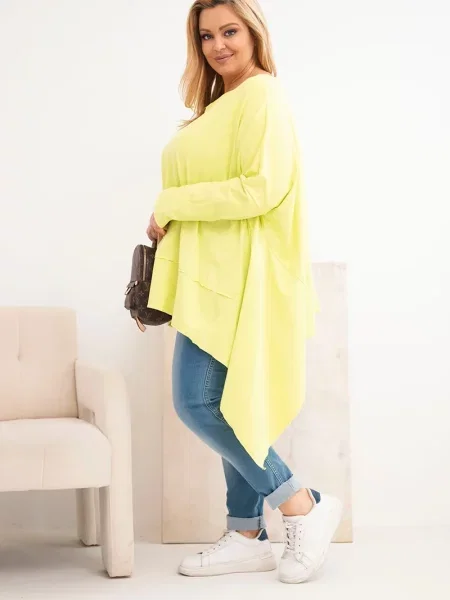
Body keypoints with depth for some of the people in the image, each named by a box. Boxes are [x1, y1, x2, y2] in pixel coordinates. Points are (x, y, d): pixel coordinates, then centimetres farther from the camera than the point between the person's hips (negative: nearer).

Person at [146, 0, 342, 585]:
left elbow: (262, 188, -20)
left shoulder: (263, 97, -9)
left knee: (198, 404, -11)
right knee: (228, 410, 9)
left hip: (242, 278, -9)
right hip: (213, 277, 9)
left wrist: (173, 205, -12)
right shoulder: (217, 107, 19)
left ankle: (303, 506, 0)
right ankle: (247, 536, 17)